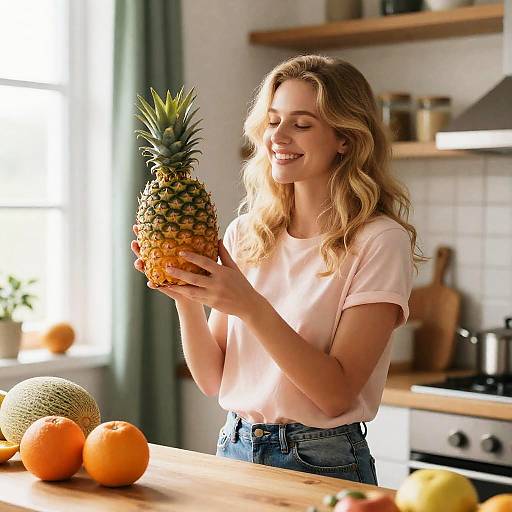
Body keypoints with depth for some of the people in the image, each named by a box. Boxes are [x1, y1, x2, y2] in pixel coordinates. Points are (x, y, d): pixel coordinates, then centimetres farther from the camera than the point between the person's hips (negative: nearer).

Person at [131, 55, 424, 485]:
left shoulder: (379, 241, -12)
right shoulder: (244, 233, 2)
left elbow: (337, 393, -17)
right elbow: (214, 380, 2)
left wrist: (250, 305, -25)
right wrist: (187, 300, -14)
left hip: (324, 465, -4)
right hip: (234, 450, 5)